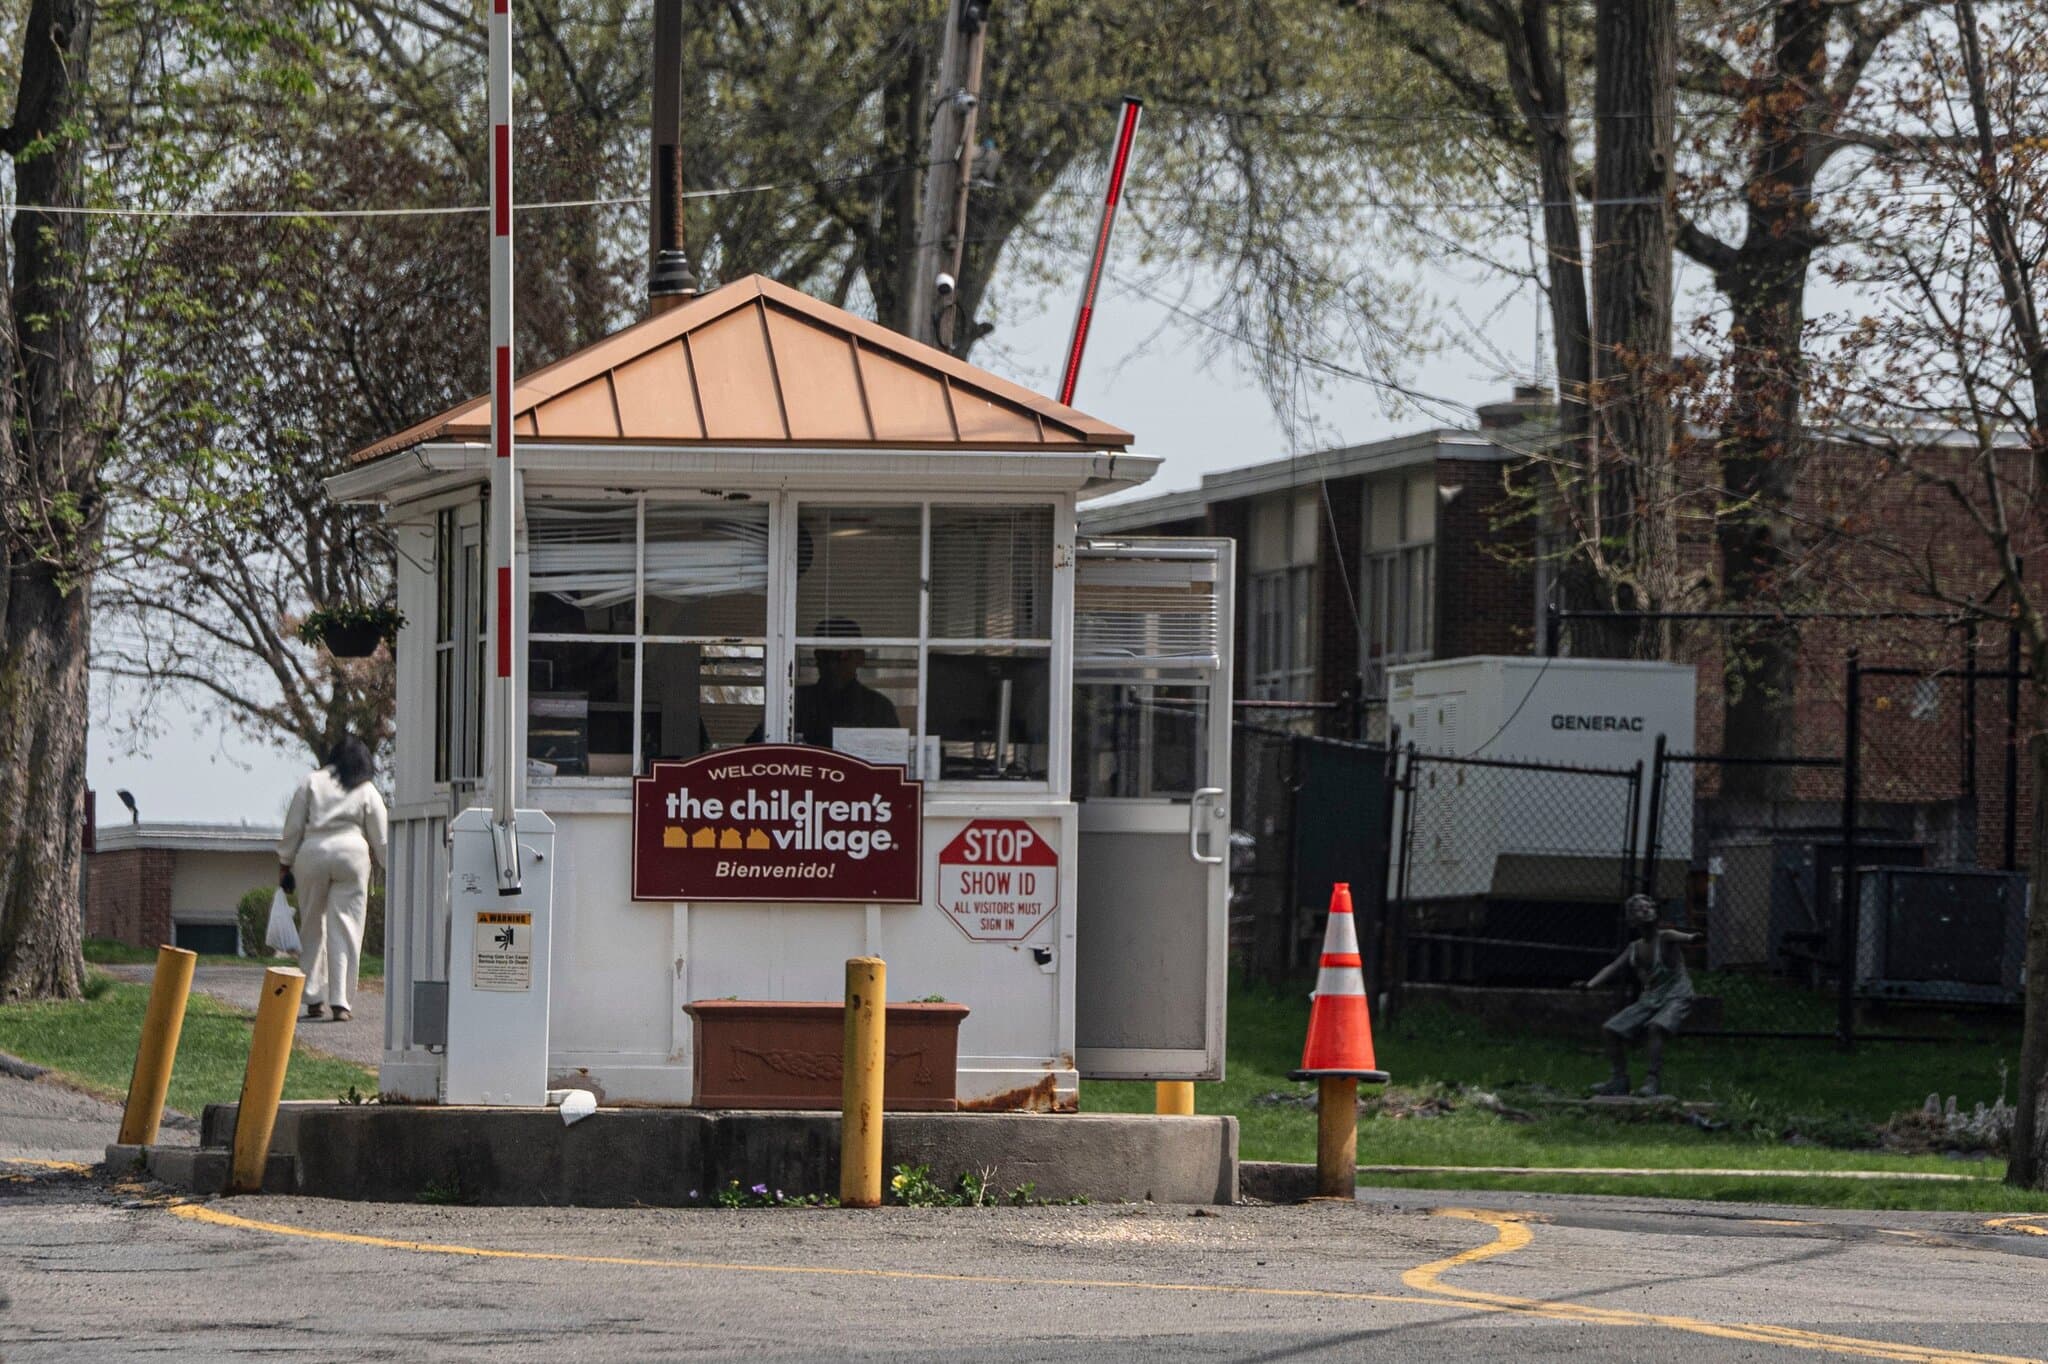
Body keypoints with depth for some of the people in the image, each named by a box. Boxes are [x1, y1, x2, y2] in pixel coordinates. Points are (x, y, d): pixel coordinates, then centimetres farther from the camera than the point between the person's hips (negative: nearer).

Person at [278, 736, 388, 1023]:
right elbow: (380, 840, 7)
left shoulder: (311, 782, 7)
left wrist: (285, 862, 12)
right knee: (344, 929, 0)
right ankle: (339, 1001, -6)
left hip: (312, 854, 1)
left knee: (312, 927, 12)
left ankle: (314, 998, 12)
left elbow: (293, 827, 6)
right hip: (351, 855, -1)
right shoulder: (367, 792, 6)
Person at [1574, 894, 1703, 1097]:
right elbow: (1614, 967, 5)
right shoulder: (1634, 949, 10)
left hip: (1676, 997, -7)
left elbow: (1679, 937, -31)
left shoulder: (1665, 939, -9)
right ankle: (1619, 1081, 8)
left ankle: (1654, 1080, -36)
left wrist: (1691, 938, -56)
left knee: (1656, 1027, -35)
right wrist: (1590, 984, -10)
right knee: (1613, 1029, 0)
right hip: (1649, 1000, 7)